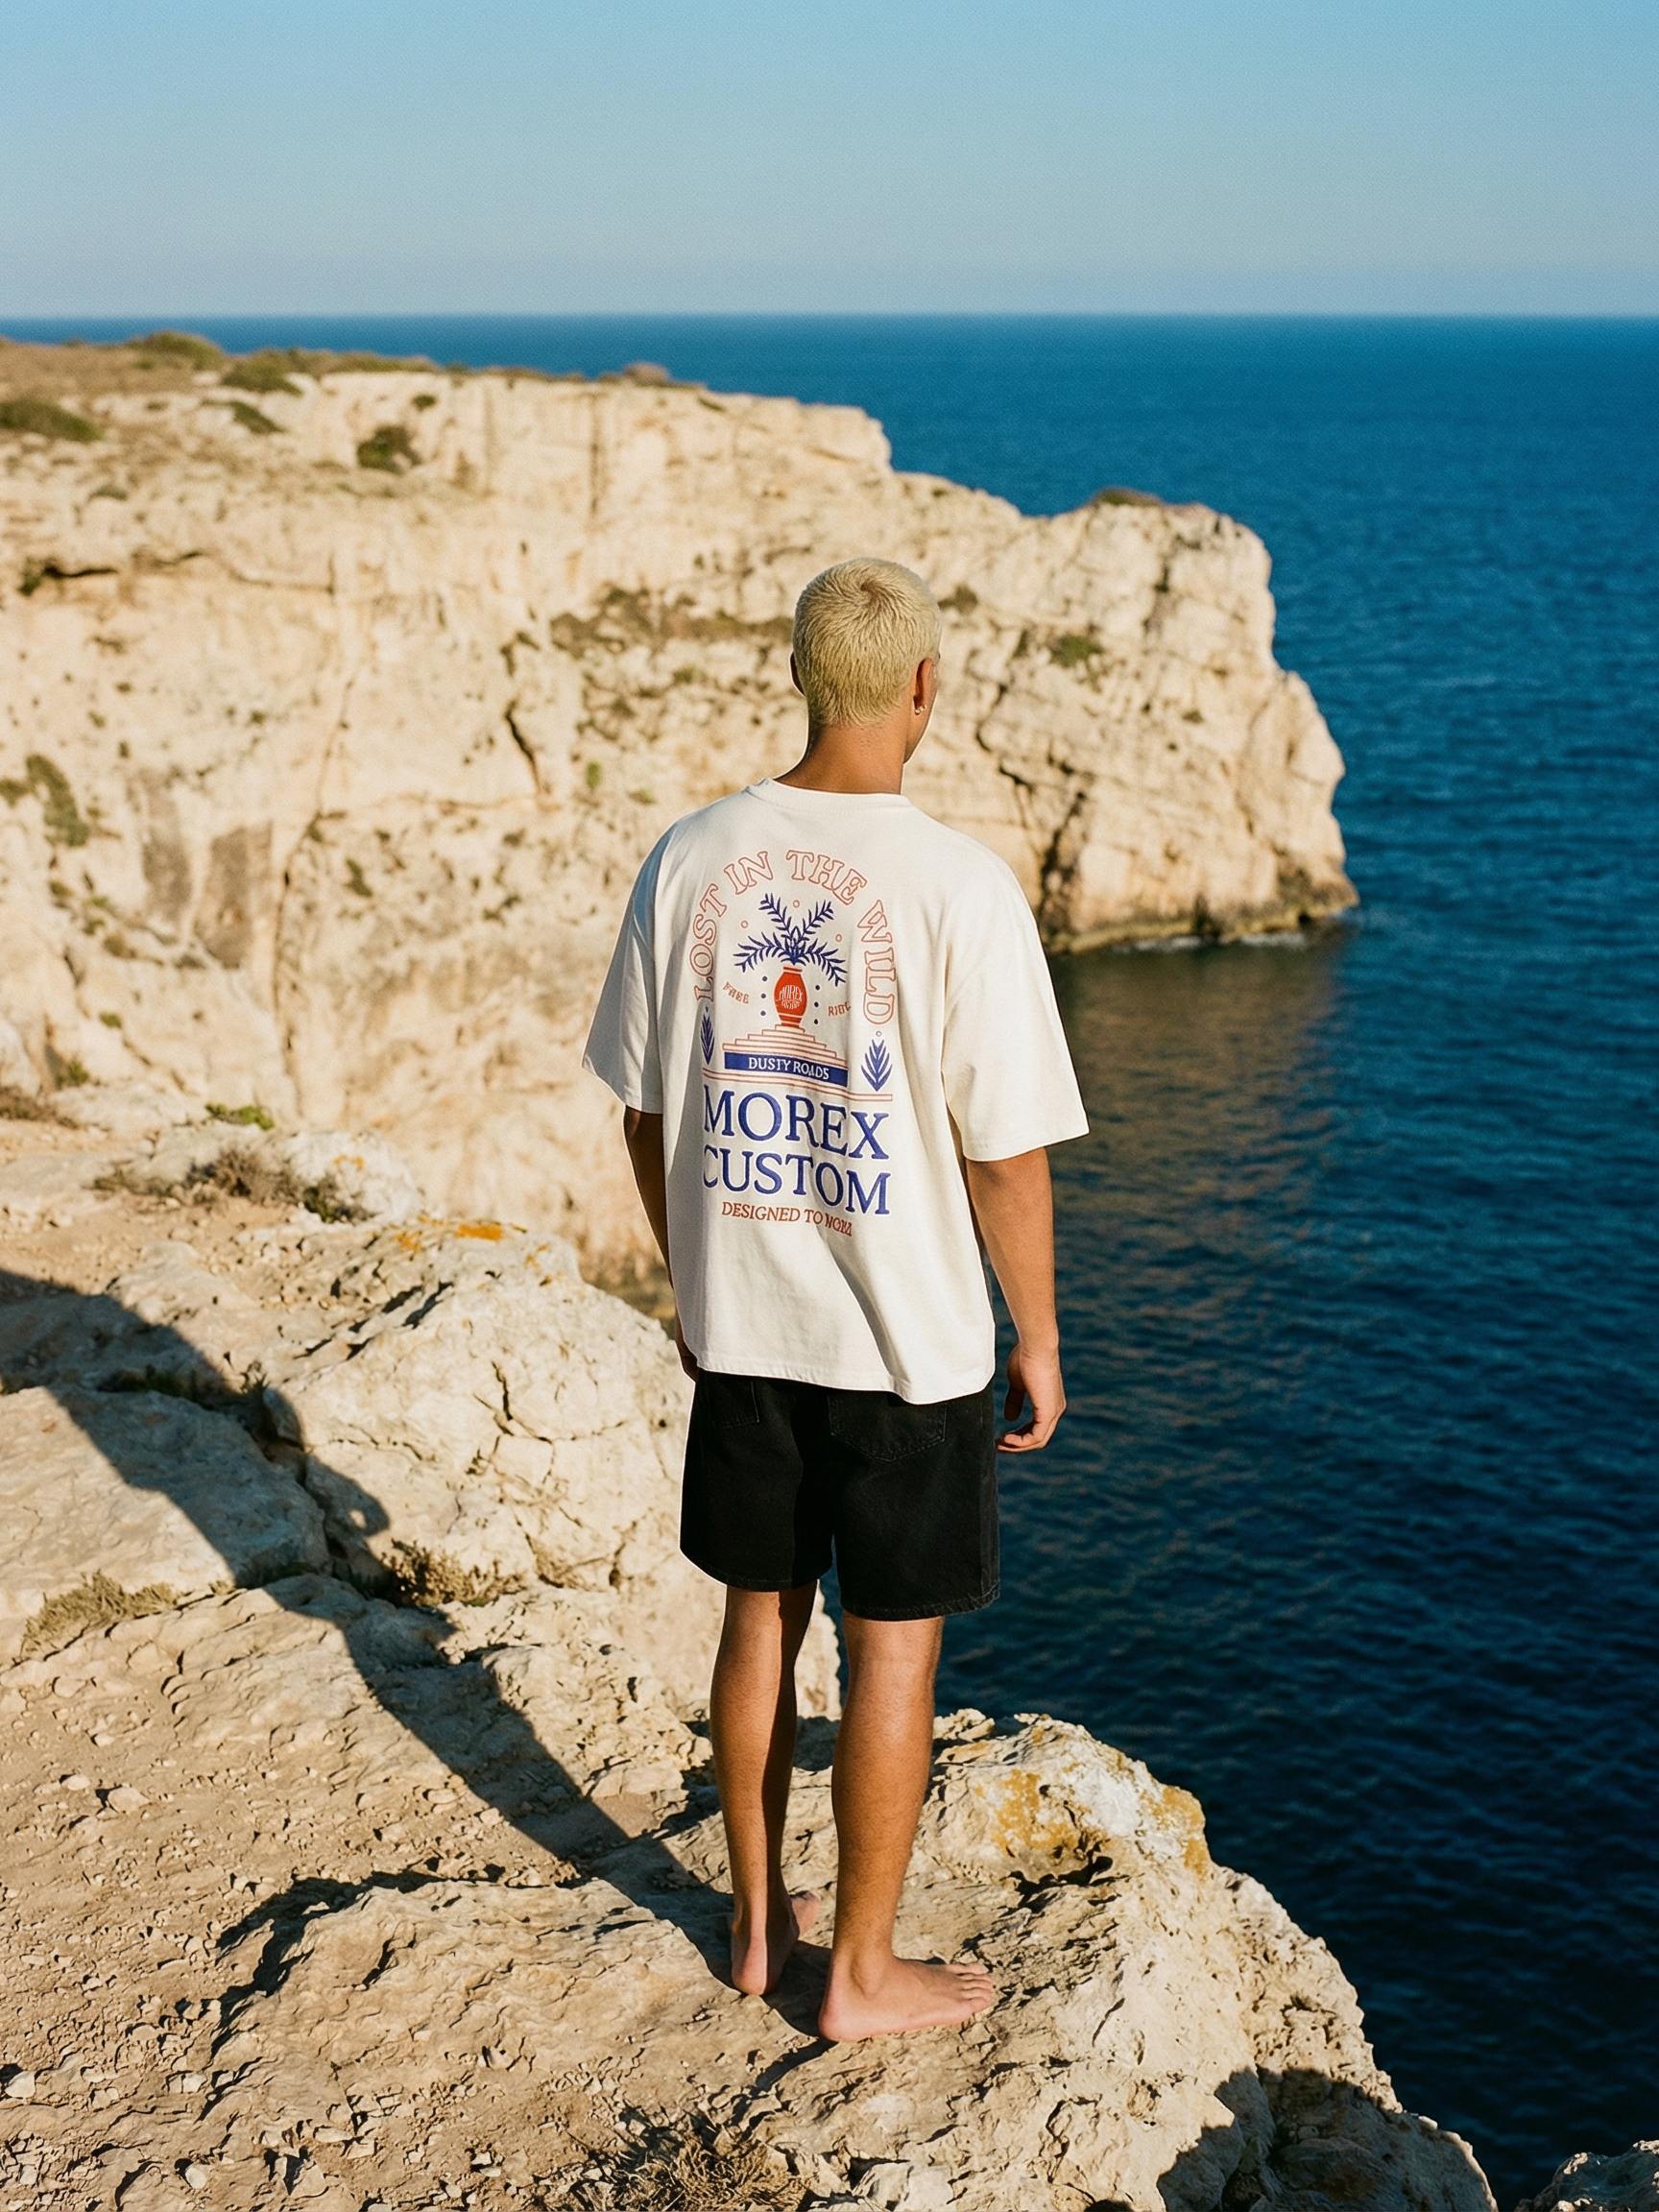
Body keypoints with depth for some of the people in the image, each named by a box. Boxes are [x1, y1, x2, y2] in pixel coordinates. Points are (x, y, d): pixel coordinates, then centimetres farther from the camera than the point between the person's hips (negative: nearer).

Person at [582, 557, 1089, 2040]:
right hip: (912, 1344, -4)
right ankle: (864, 1970, 23)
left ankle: (760, 1922, 35)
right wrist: (1040, 1341, 0)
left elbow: (646, 1112, 4)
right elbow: (1007, 1155, -14)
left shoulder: (689, 860, -4)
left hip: (739, 1323, 5)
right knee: (894, 1645, 10)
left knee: (762, 1619, 19)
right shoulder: (961, 888, -17)